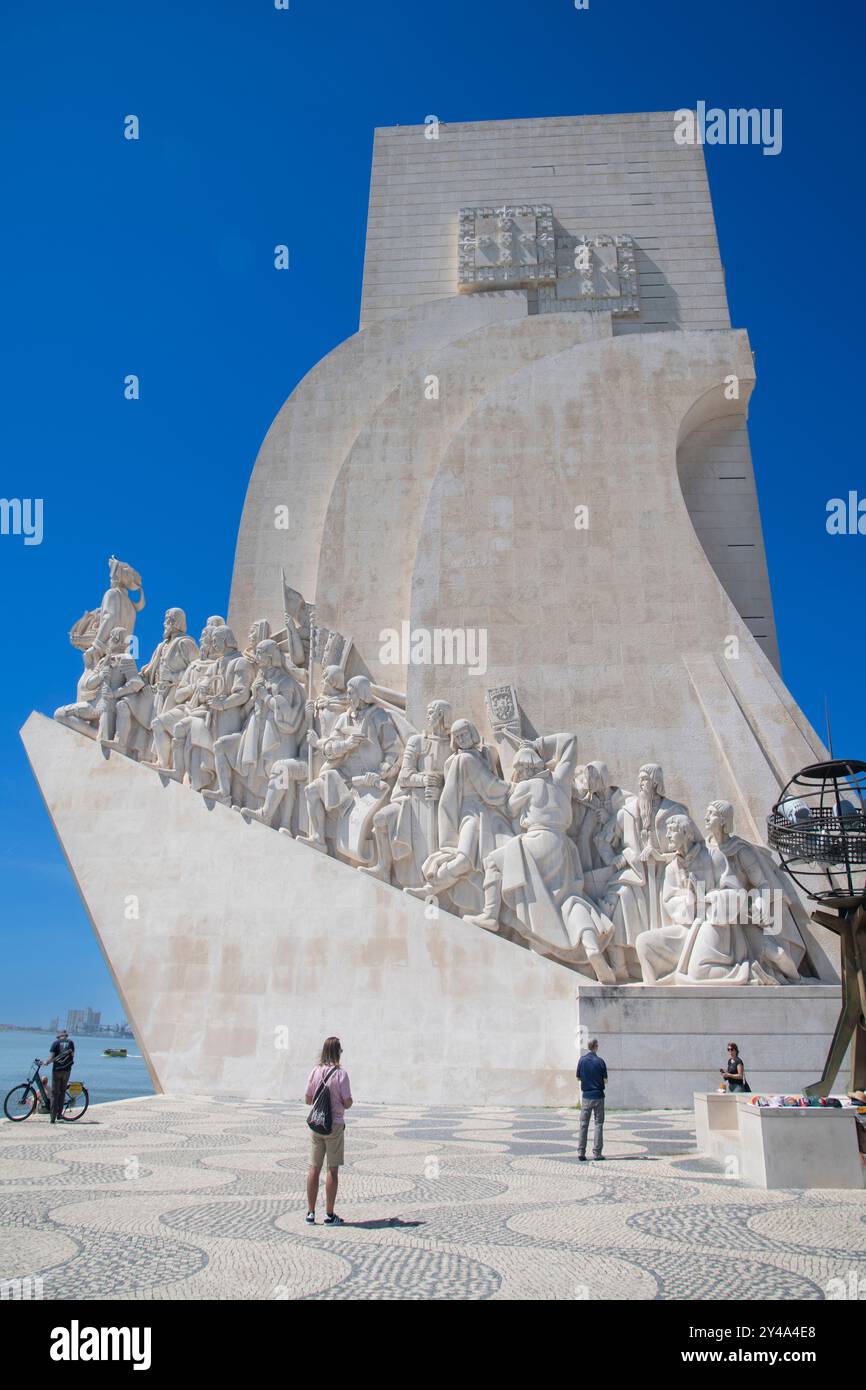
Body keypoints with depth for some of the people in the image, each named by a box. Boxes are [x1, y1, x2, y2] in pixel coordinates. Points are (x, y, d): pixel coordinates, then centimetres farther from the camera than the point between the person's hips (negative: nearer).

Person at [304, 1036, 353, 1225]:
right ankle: (329, 1214, 9)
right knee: (332, 1169, 4)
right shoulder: (341, 1074, -13)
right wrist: (348, 1101, 9)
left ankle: (311, 1213, 16)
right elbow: (347, 1103, -12)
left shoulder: (315, 1072, -2)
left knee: (314, 1168, 10)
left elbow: (308, 1100, 4)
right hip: (335, 1125, -4)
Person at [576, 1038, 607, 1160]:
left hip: (586, 1096, 2)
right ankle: (597, 1153, 3)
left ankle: (581, 1152, 3)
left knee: (583, 1124, 6)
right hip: (598, 1095, -2)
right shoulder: (600, 1061, -9)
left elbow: (578, 1078, 4)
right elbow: (605, 1080, -3)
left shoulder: (582, 1060, -3)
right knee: (598, 1124, 6)